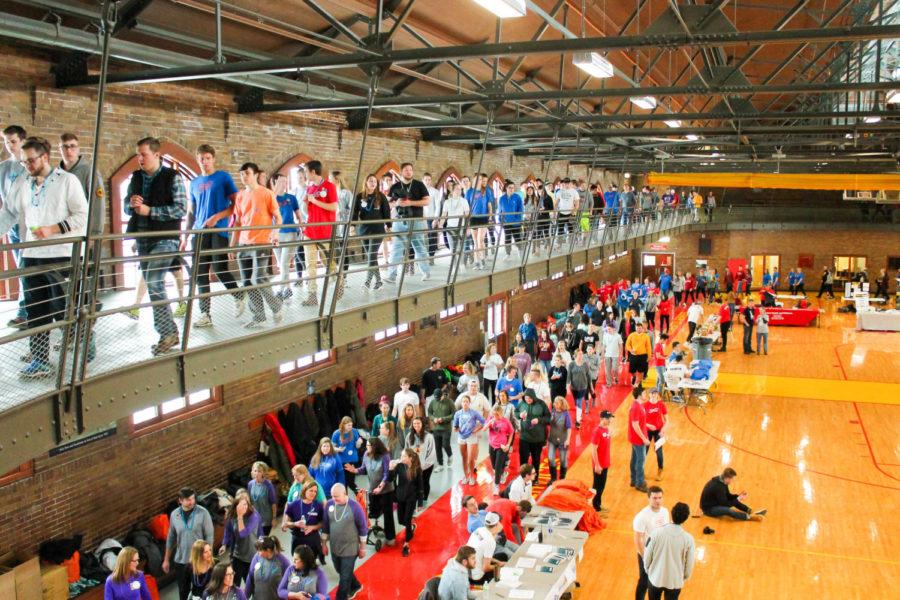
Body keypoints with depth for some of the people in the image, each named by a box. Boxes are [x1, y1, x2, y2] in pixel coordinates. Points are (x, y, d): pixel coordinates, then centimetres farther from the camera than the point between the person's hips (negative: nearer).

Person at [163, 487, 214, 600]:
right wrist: (166, 560, 11)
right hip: (180, 560, 3)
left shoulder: (203, 513, -14)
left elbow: (209, 536, -10)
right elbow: (171, 538, 8)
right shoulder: (174, 514, -2)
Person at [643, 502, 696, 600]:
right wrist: (685, 577, 13)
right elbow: (689, 563, -7)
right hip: (675, 581, 0)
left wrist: (647, 570, 11)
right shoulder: (688, 539, -19)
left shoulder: (657, 532, -18)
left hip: (656, 577, 1)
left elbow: (647, 556, -8)